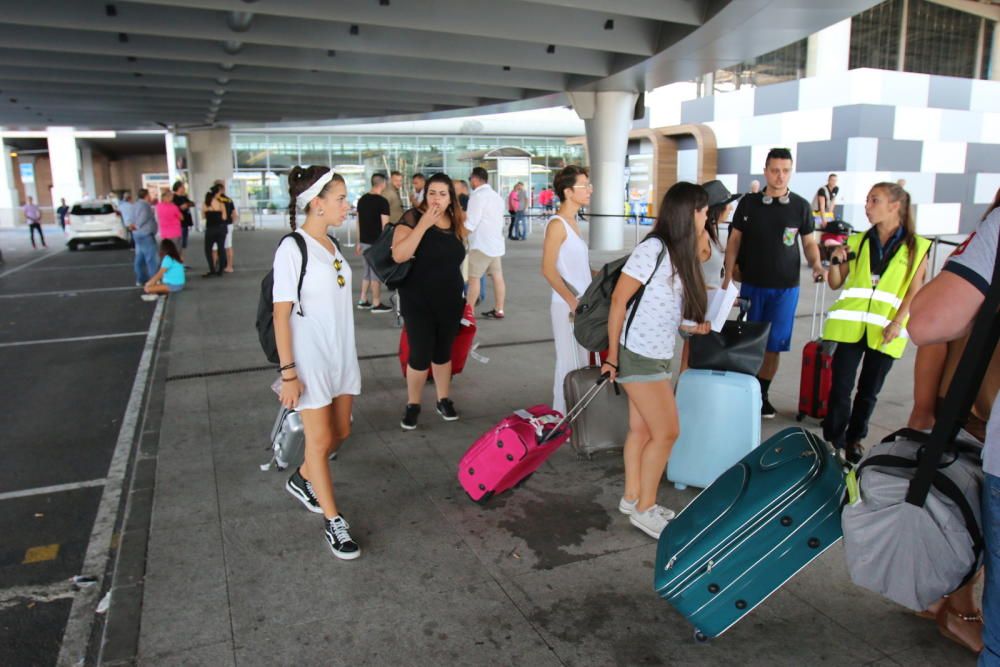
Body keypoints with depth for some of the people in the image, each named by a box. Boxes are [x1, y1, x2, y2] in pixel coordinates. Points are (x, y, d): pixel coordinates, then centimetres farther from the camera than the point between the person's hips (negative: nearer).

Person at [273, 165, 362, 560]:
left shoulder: (332, 245, 7)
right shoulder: (292, 248, -15)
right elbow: (281, 314, -15)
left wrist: (346, 354, 17)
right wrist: (288, 372, -17)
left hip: (342, 354, 8)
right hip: (310, 358, -7)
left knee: (340, 432, 15)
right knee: (320, 440, 3)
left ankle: (302, 480, 41)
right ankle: (334, 521, 16)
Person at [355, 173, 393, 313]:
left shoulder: (362, 200, 8)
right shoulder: (382, 201, -14)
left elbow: (359, 222, 12)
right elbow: (385, 225, -15)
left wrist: (359, 242, 18)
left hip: (364, 242, 7)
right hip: (377, 243, -7)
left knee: (367, 271, 17)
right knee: (376, 273, 1)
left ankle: (363, 301, 20)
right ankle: (376, 304, 7)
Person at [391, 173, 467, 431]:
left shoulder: (456, 222, 4)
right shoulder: (412, 217, -12)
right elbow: (399, 255, -26)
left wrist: (464, 297, 16)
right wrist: (423, 224, -28)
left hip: (450, 301, 4)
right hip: (418, 302, -4)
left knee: (443, 351, 15)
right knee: (420, 354, -2)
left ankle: (444, 399, 30)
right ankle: (413, 404, 18)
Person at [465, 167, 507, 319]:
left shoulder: (478, 195, -12)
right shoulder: (496, 196, 16)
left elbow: (471, 223, -16)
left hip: (481, 244, -9)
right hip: (495, 242, 9)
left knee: (473, 278, -4)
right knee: (497, 276, 7)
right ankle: (499, 310, 9)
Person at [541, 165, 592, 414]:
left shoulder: (572, 222, 13)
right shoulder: (557, 224, -13)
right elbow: (548, 270, -19)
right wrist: (573, 302, -22)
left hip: (582, 305, 9)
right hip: (567, 307, -9)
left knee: (581, 365, 14)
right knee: (570, 366, -2)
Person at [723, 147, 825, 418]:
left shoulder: (800, 206, -1)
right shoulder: (749, 202, -1)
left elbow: (809, 242, 7)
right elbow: (735, 240, 3)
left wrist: (816, 264, -13)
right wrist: (728, 276, -3)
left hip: (786, 287, 0)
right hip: (752, 284, 0)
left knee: (774, 345, 4)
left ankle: (762, 394, 18)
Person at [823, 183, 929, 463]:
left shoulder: (916, 247, 1)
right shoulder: (858, 241, 7)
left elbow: (914, 292, -1)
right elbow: (835, 284, 9)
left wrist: (898, 322, -12)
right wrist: (837, 261, -9)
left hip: (885, 331, -1)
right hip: (850, 324, 1)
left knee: (869, 390, 11)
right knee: (841, 387, -1)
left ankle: (854, 440, 26)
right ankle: (833, 442, 10)